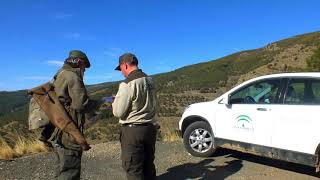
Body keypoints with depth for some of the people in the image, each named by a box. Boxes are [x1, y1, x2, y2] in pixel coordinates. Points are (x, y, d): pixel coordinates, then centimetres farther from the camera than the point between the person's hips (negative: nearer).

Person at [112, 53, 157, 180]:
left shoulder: (127, 84, -18)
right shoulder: (150, 80, 6)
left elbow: (118, 112, -15)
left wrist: (115, 102, 6)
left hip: (133, 130, -7)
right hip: (150, 127, 8)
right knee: (148, 165, 19)